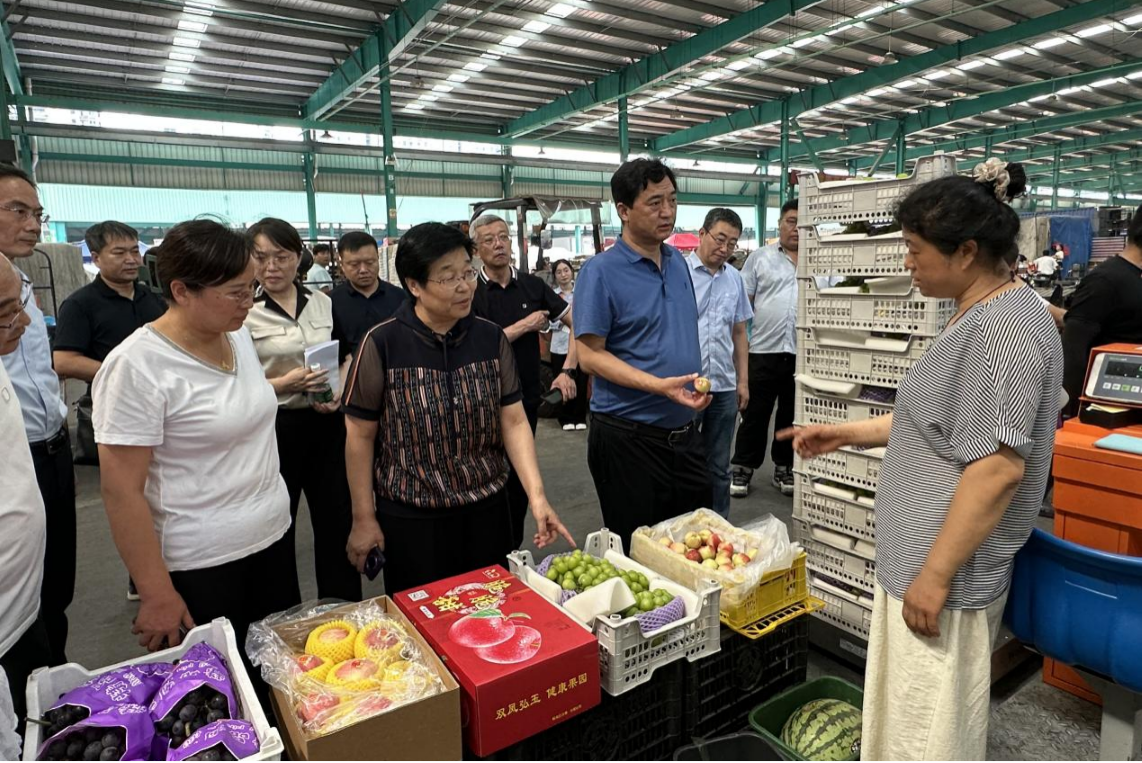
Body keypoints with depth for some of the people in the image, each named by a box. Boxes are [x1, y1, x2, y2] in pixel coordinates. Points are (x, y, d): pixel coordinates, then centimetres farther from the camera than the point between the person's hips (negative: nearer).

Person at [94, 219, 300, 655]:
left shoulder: (238, 334, 1)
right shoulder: (137, 367, -20)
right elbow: (121, 491, -18)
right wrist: (156, 595, -15)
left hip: (273, 537, 6)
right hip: (199, 566, -6)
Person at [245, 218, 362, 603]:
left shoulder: (322, 303, 6)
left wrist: (338, 394, -3)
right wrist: (284, 385, -21)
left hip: (326, 424, 4)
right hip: (273, 429, -4)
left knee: (339, 521, 12)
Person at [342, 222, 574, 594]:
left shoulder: (491, 338, -3)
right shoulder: (382, 344, -11)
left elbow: (514, 422, -3)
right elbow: (361, 436, -4)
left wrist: (537, 495, -13)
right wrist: (363, 518, -1)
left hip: (486, 508, 3)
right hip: (410, 517, -2)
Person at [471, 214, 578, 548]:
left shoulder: (532, 286, 3)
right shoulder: (471, 293, -6)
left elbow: (577, 323, 4)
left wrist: (568, 371, -6)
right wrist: (525, 325, -14)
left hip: (528, 397, 3)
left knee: (520, 478, 13)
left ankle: (514, 549, 30)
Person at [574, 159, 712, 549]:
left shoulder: (678, 261, 8)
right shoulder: (600, 272, -13)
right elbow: (590, 355, -17)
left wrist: (695, 385, 12)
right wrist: (659, 385, -27)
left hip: (685, 432, 7)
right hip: (629, 438, -6)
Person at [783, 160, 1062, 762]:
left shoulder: (1004, 328, -21)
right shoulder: (981, 315, 11)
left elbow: (998, 468, -25)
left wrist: (934, 576, -21)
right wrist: (849, 434, 15)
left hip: (946, 573, -10)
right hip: (921, 556, 10)